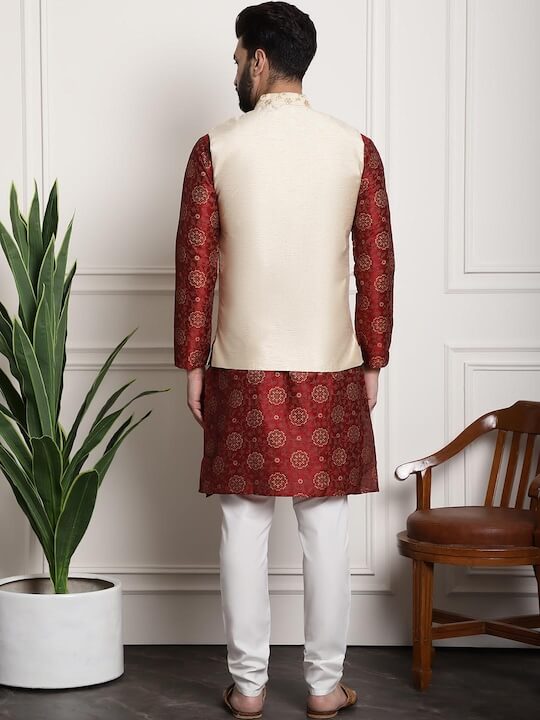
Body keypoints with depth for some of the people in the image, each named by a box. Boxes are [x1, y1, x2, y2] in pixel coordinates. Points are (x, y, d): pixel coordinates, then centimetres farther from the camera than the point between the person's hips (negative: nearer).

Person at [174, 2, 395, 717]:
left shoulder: (215, 148, -5)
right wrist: (373, 362, 9)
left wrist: (191, 364, 4)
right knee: (327, 528, 7)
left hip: (243, 369, -1)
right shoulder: (356, 147, -1)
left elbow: (195, 265, -4)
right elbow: (377, 264, 0)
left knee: (244, 526, 7)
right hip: (331, 367, 1)